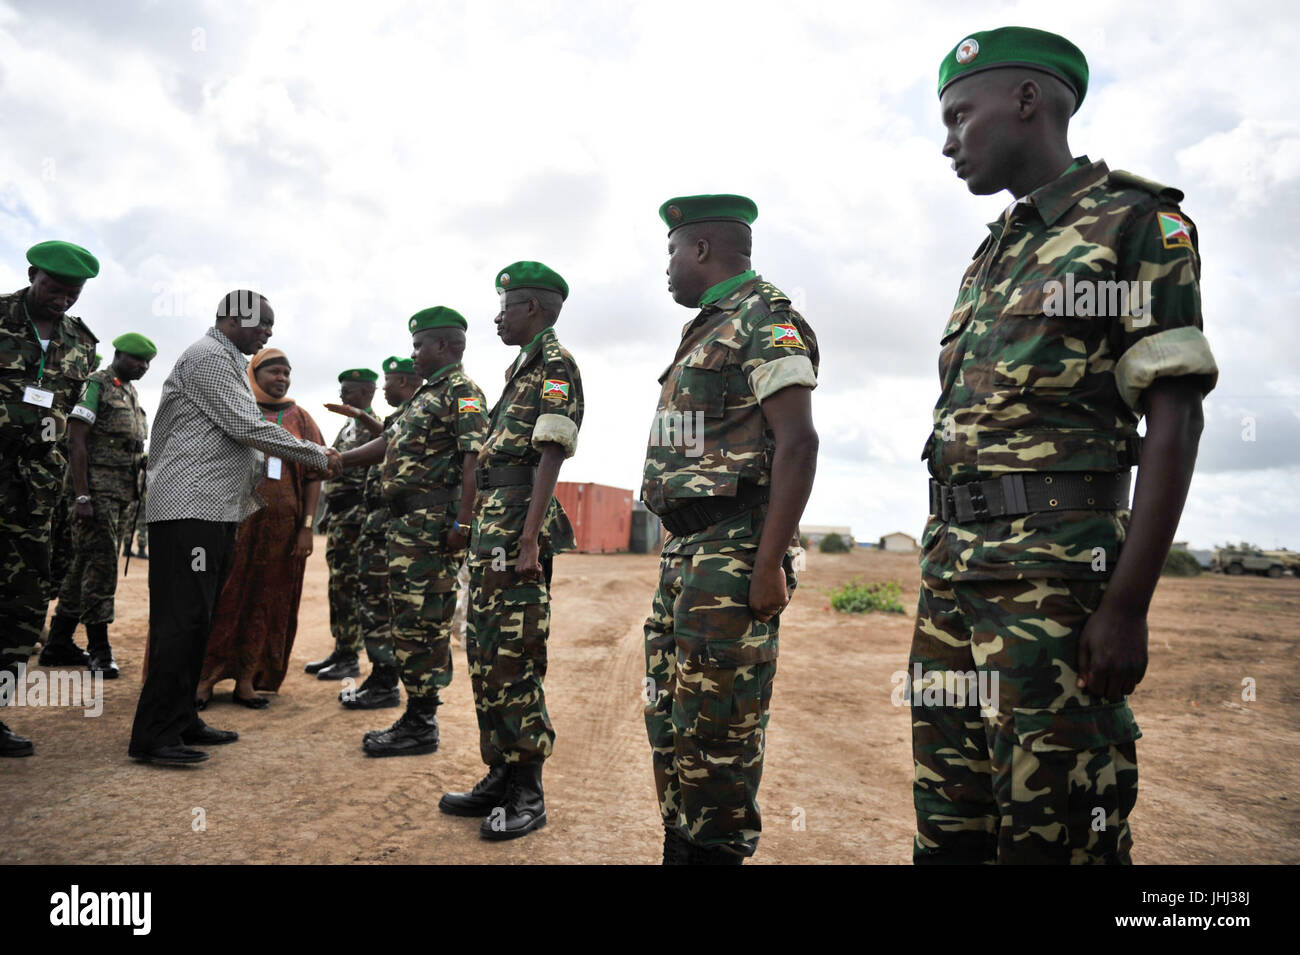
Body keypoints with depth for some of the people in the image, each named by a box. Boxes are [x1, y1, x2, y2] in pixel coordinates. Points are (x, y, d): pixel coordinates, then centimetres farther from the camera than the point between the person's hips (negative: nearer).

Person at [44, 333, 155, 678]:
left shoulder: (131, 394, 18)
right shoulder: (97, 385, -6)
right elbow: (76, 441, -13)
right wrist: (82, 497, -19)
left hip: (120, 494, 8)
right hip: (96, 489, -8)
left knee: (86, 564, 12)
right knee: (100, 565, -9)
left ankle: (59, 640, 21)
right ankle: (99, 649, -4)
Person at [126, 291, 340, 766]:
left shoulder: (228, 362, 23)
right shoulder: (208, 356, -8)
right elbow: (248, 427, -15)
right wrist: (319, 456, -9)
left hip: (216, 508, 10)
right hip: (189, 508, -10)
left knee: (197, 620, 12)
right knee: (181, 619, -10)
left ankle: (181, 721, 19)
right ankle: (153, 736, -4)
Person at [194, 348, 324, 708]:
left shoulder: (301, 420, 10)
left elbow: (313, 476, 6)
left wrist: (307, 527, -3)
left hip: (281, 526, 2)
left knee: (267, 602, 5)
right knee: (221, 597, -1)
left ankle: (247, 681, 14)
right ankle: (205, 680, 7)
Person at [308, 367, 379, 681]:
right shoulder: (347, 427, 21)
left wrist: (357, 518, -22)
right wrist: (329, 514, 21)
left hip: (356, 513, -10)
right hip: (337, 514, 10)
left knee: (349, 586, -7)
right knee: (337, 585, 12)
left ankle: (350, 659, -1)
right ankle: (340, 651, 20)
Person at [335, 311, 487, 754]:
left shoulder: (462, 392, -8)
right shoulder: (426, 395, 23)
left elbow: (473, 459, -18)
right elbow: (391, 444, 27)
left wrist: (462, 522, -24)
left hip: (434, 523, -10)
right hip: (407, 522, 10)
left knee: (424, 622, -6)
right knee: (408, 619, 12)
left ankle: (422, 726, 2)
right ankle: (415, 715, 21)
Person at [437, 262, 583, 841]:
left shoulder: (554, 364, -6)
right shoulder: (521, 368, 22)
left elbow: (550, 456, -16)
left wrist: (529, 538, -23)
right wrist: (483, 527, 18)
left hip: (517, 520, -10)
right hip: (491, 518, 10)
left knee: (513, 656, -7)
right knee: (485, 652, 12)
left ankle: (528, 793, 5)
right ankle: (501, 776, 22)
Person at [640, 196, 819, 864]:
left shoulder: (767, 322, -7)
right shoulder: (705, 331, 22)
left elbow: (798, 443, -17)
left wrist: (769, 565, -22)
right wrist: (680, 555, 18)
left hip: (731, 555, -10)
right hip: (684, 552, 10)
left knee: (717, 729, -2)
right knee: (667, 716, 14)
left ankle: (718, 851, 13)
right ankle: (679, 847, 27)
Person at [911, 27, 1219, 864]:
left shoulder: (1138, 223, 0)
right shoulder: (992, 256, 21)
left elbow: (1175, 423, -8)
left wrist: (1127, 606, -16)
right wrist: (939, 582, 18)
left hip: (1055, 570, -7)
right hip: (953, 567, 7)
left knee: (1054, 827, -1)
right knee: (948, 826, 12)